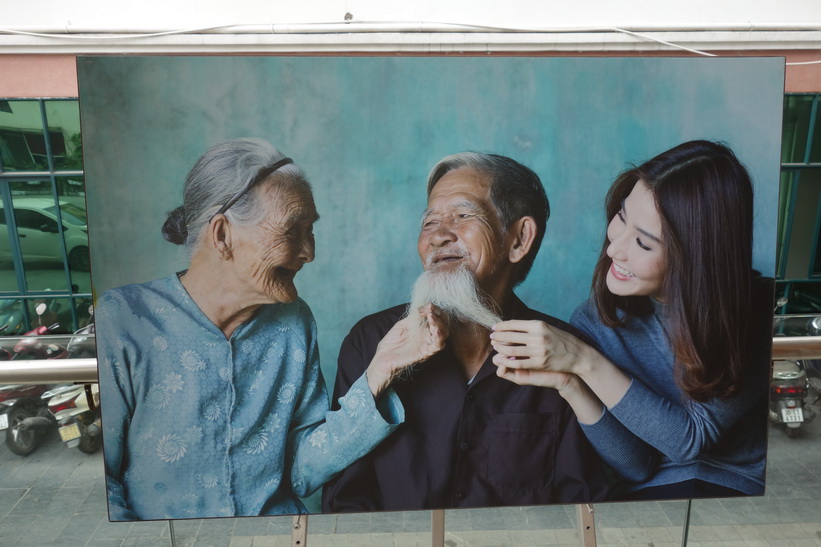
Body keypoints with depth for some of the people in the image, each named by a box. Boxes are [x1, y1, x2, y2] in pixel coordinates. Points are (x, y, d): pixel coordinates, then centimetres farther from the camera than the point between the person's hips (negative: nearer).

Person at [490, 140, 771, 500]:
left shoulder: (757, 312, -16)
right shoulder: (598, 323, -11)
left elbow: (693, 439, -18)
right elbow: (636, 467, -9)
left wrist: (585, 363, -26)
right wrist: (569, 385, -26)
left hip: (736, 486, 0)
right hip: (650, 490, 0)